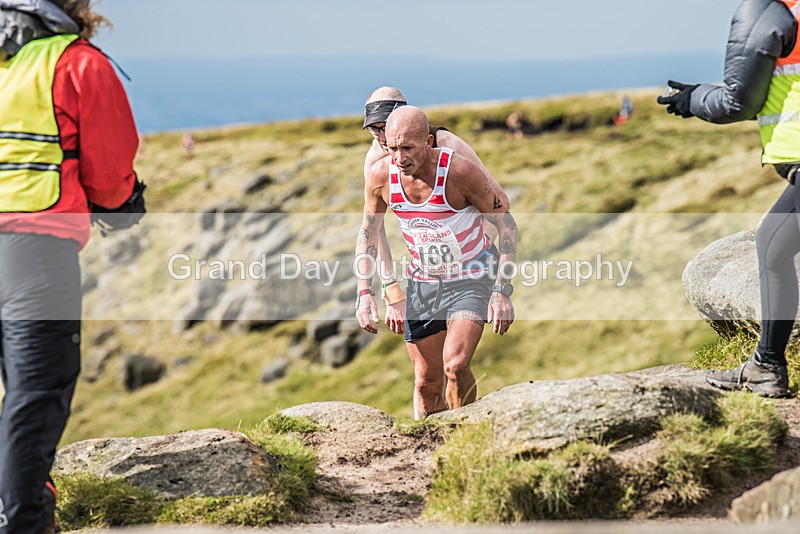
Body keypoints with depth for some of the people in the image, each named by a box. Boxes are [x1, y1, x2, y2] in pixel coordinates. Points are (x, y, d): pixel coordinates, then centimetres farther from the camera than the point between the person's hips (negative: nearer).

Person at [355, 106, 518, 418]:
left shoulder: (460, 171, -24)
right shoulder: (380, 176, -13)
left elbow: (506, 224, -12)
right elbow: (368, 233, 5)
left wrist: (502, 291, -17)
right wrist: (364, 293, -3)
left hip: (472, 278, -4)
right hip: (423, 283, 4)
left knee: (455, 365, -22)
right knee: (426, 383, 6)